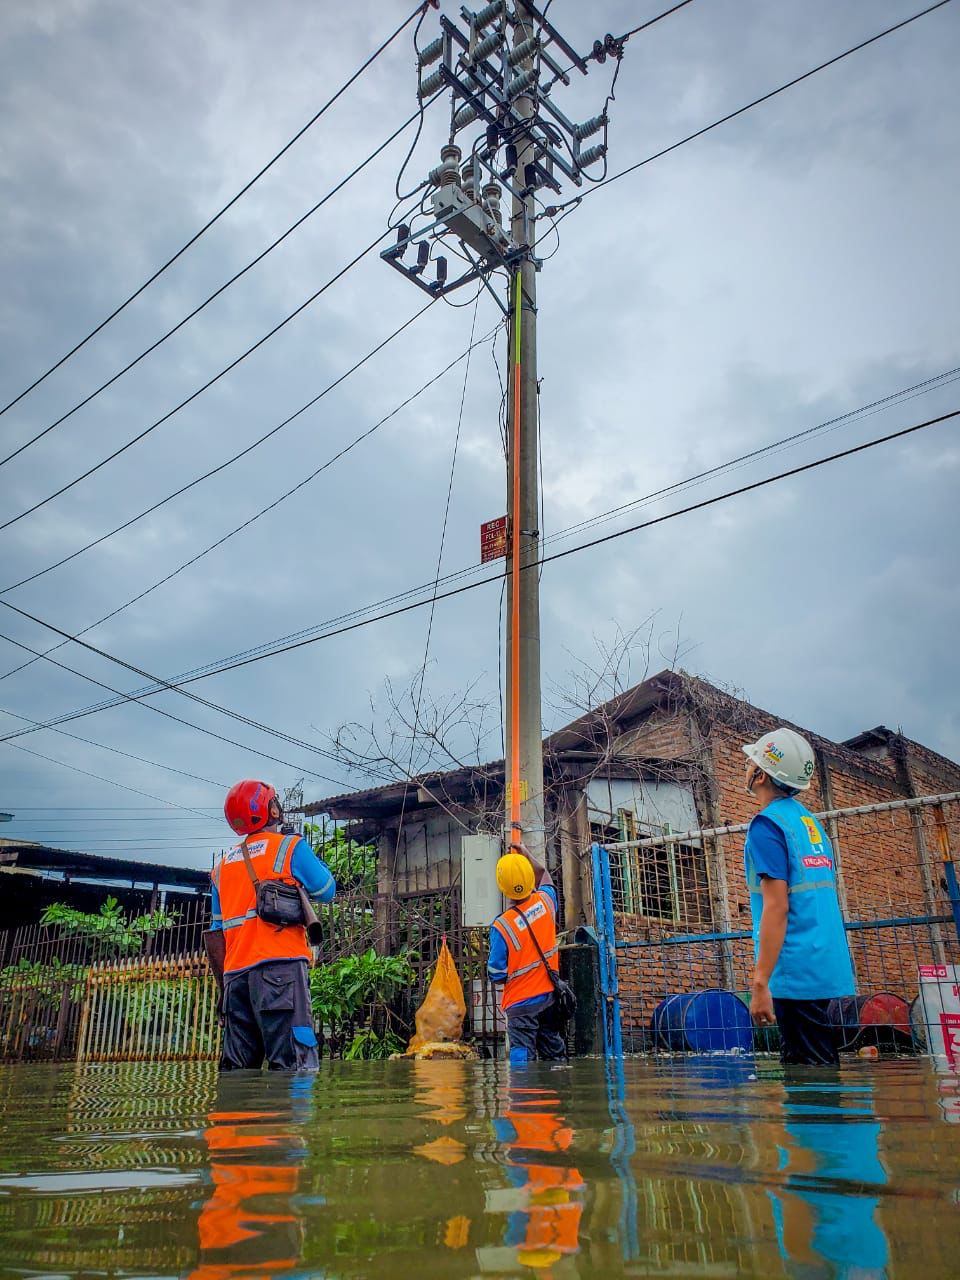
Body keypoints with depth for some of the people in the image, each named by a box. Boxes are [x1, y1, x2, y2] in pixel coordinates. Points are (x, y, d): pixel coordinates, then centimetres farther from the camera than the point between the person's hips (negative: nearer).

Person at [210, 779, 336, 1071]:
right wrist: (311, 858, 21)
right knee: (294, 1064, -10)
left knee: (235, 1068, 9)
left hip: (236, 972, 6)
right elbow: (326, 891, 7)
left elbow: (217, 929, 19)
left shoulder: (223, 866, 19)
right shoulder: (289, 847, 1)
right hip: (280, 964, -6)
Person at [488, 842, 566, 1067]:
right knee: (555, 1056, 15)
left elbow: (496, 977, -13)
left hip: (521, 1003, -5)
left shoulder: (502, 926, -21)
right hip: (550, 995, 5)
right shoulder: (545, 901, -9)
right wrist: (526, 854, 28)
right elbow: (544, 876, 18)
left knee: (522, 1060, -3)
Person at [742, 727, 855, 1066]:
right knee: (823, 1063, 16)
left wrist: (760, 983, -17)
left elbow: (776, 907, -18)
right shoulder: (810, 822, 13)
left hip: (797, 973, -8)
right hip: (829, 970, 8)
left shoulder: (767, 825, -11)